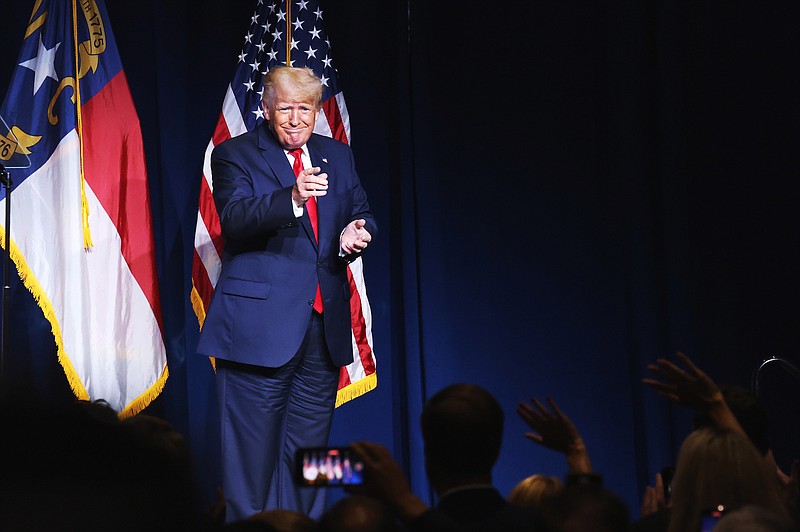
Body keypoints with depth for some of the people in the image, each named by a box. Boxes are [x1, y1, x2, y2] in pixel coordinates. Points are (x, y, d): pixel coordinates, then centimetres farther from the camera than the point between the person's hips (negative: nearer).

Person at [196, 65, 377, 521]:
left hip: (324, 325, 5)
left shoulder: (339, 156, 15)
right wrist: (292, 198, -34)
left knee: (310, 445, 12)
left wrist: (357, 233, -5)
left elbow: (363, 216, 19)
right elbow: (235, 219, -18)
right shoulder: (235, 155, -2)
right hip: (260, 325, -5)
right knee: (254, 445, -2)